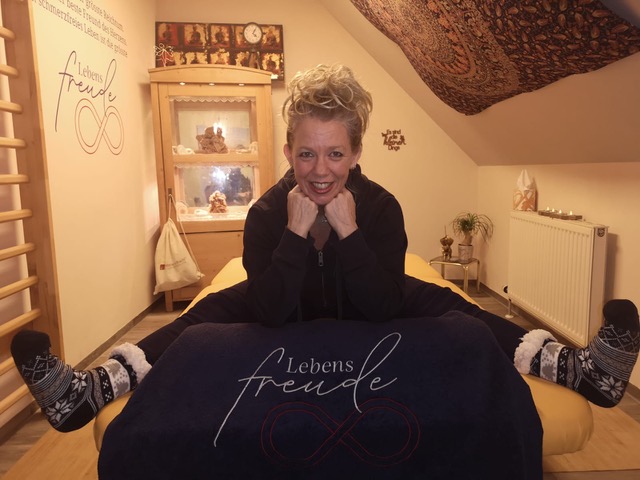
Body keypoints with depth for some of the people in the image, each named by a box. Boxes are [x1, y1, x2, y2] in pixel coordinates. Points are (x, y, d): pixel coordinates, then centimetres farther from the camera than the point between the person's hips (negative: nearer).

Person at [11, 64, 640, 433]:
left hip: (368, 314, 0)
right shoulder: (267, 211, -23)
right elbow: (270, 312, -30)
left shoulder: (382, 205, -23)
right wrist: (296, 233, -41)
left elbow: (387, 307, -31)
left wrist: (348, 231, -41)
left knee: (442, 304, -21)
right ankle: (87, 389, -18)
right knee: (214, 309, -18)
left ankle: (578, 367, -21)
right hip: (289, 316, 1)